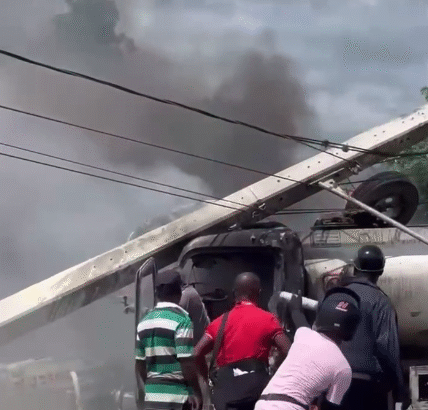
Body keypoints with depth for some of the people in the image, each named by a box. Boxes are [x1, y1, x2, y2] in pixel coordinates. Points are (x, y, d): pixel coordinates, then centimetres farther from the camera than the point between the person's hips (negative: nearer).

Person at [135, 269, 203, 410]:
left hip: (151, 395, 7)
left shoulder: (145, 322, 11)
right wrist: (197, 393, -9)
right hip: (176, 395, -7)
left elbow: (139, 363, 13)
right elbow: (186, 361, -16)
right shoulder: (181, 320, -10)